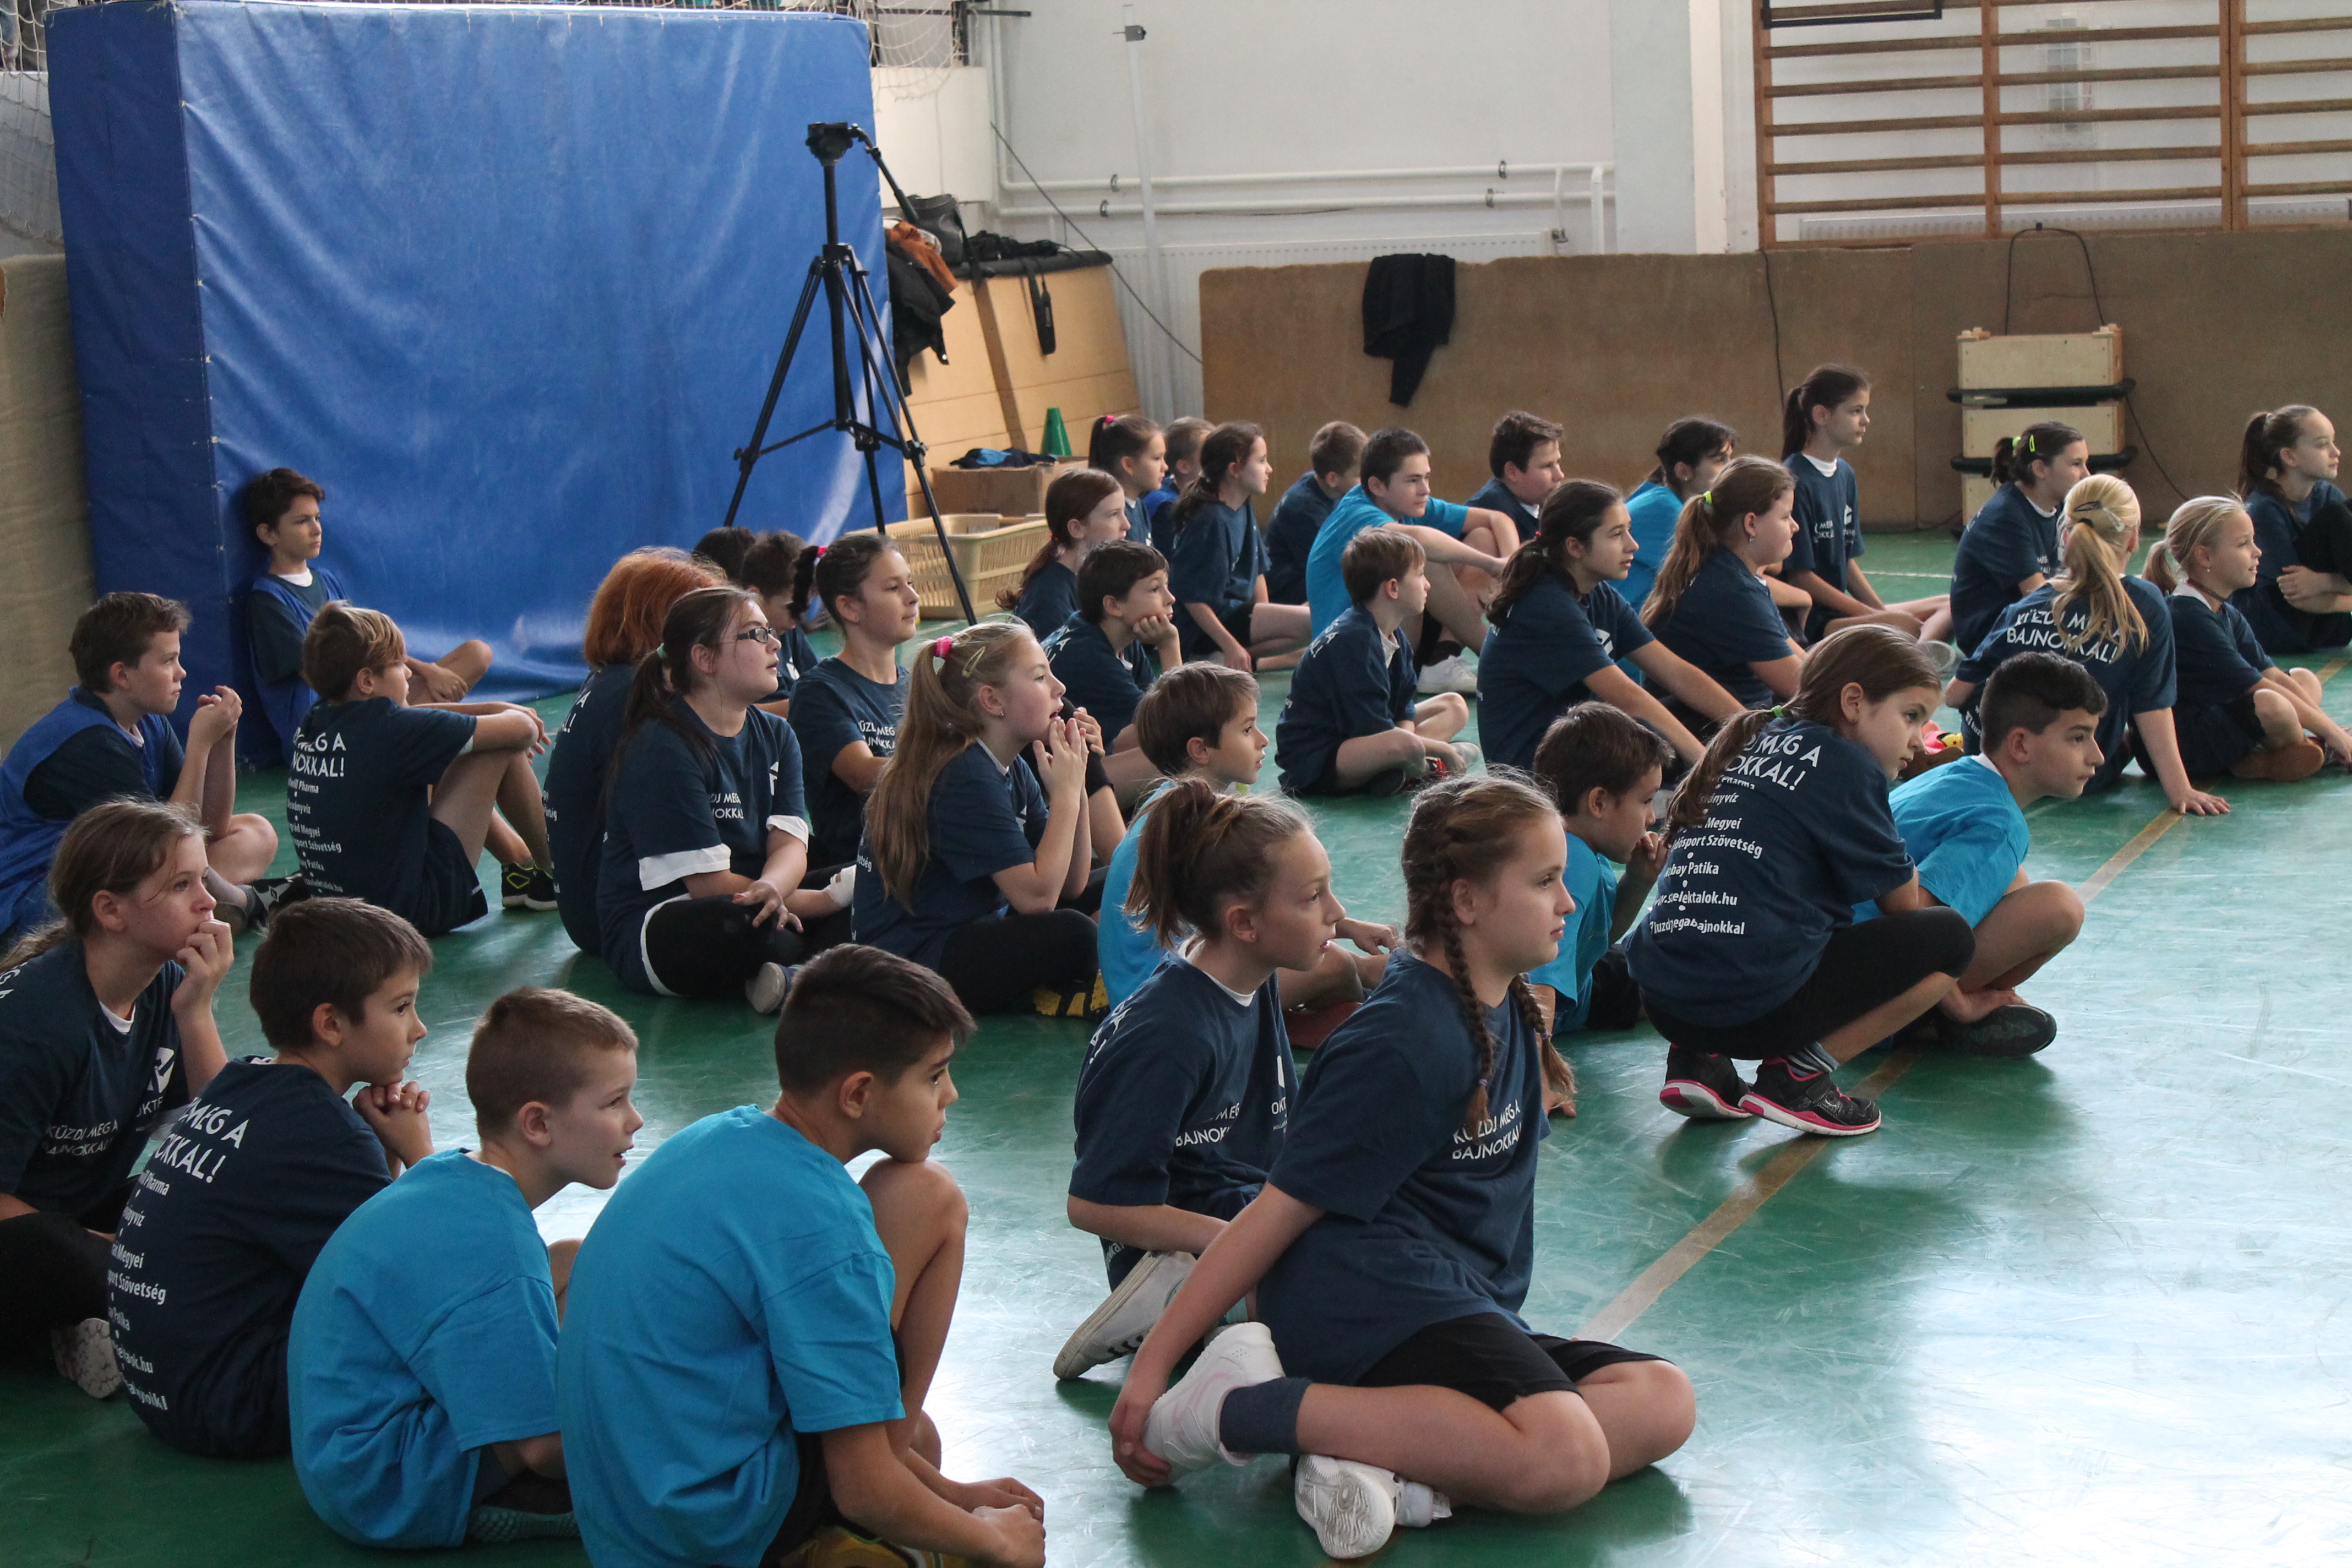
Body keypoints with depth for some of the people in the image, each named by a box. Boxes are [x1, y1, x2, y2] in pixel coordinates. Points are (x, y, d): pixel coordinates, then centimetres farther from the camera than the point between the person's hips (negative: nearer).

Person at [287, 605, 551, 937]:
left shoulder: (315, 722, 2)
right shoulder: (384, 728, -20)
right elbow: (521, 729, -13)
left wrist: (495, 709, 15)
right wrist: (509, 714, 11)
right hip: (412, 908, -9)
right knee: (505, 748, -4)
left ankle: (523, 863, 35)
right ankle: (552, 869, 16)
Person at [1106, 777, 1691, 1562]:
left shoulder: (1507, 1010, 16)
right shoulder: (1406, 1045, -13)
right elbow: (1278, 1212, -12)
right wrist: (1150, 1368, -11)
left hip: (1453, 1308, 10)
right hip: (1373, 1297, -10)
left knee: (1661, 1403, -7)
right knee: (1568, 1459, -30)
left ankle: (1387, 1473, -23)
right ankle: (1243, 1405, -24)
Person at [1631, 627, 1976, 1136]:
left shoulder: (1749, 743, 21)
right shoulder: (1843, 763, 0)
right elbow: (1902, 902, 7)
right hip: (1759, 1002, -8)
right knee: (1949, 936, 3)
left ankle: (1697, 1059, 13)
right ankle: (1797, 1072, -4)